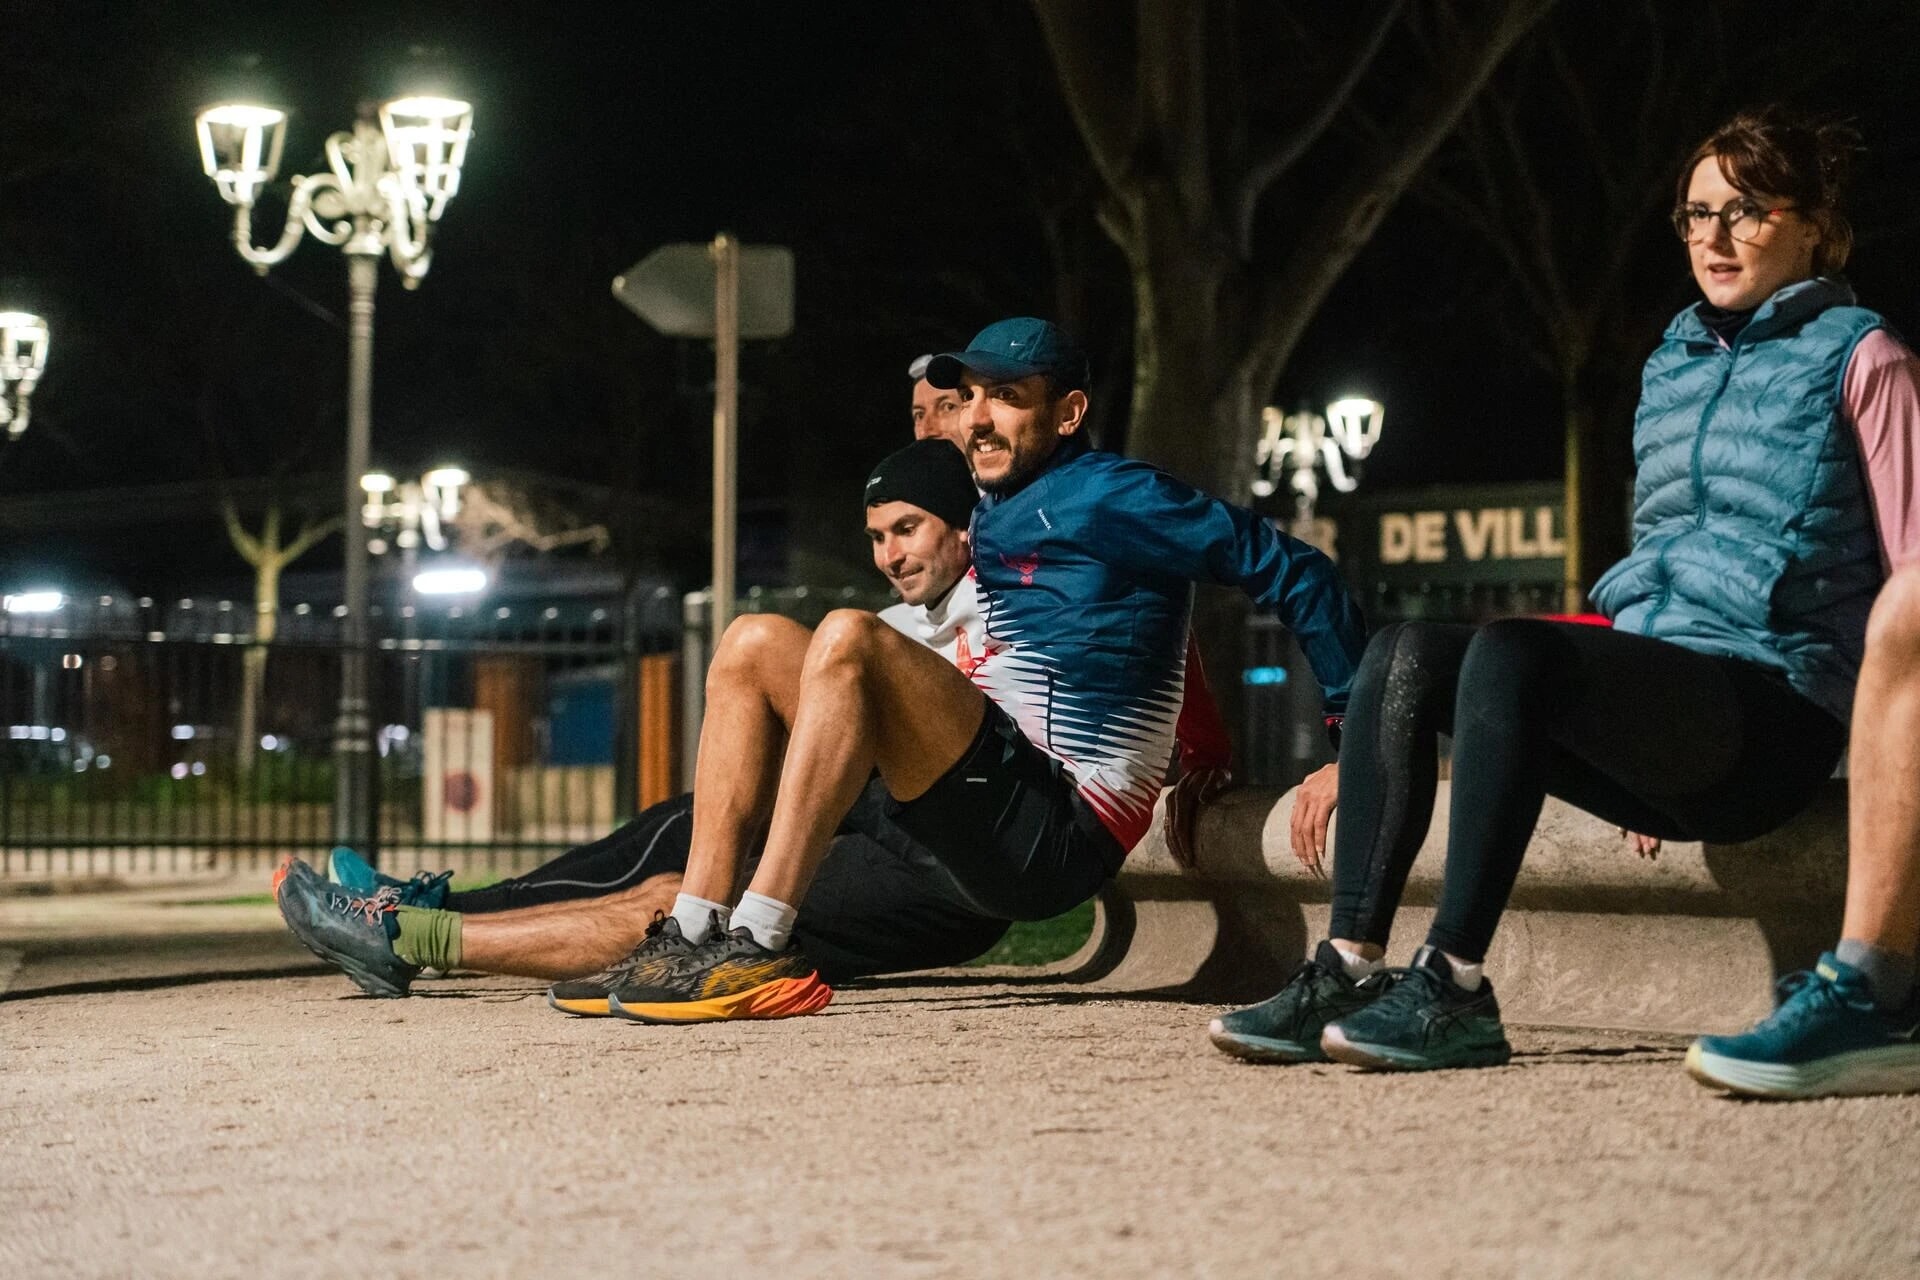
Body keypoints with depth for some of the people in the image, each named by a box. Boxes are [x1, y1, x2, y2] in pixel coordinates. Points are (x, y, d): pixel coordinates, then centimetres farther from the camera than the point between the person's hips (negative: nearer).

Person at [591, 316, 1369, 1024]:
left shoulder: (1111, 498, -4)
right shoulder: (995, 514, 20)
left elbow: (1283, 566, -7)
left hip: (1057, 835, -9)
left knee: (847, 639, -26)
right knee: (753, 646, 5)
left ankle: (762, 943, -31)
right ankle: (697, 933, -10)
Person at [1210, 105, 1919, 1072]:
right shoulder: (1671, 365, 23)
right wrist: (1641, 743, 17)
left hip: (1772, 711, -7)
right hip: (1661, 711, 7)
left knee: (1511, 651, -32)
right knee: (1404, 654, -17)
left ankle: (1454, 987, -34)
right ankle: (1349, 969, -24)